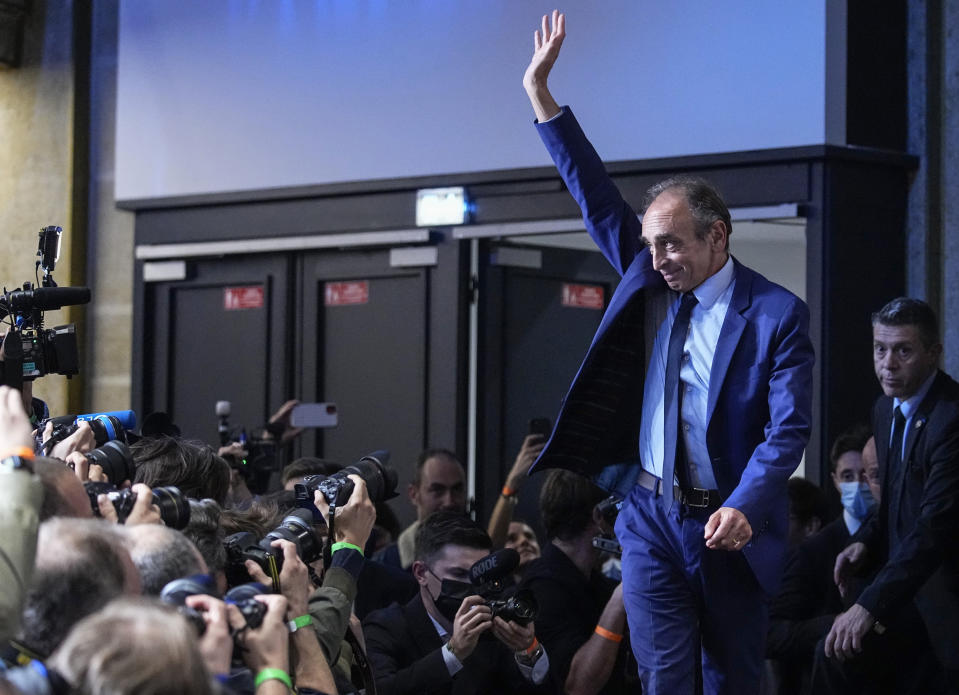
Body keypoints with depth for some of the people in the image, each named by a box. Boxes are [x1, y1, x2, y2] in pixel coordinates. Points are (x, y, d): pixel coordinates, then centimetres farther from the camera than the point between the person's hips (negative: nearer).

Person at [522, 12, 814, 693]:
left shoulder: (778, 314, -10)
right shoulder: (647, 280, 4)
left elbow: (788, 428, -14)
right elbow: (596, 196, 6)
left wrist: (743, 508, -29)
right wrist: (540, 94, 2)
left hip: (730, 525, -3)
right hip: (651, 515, 3)